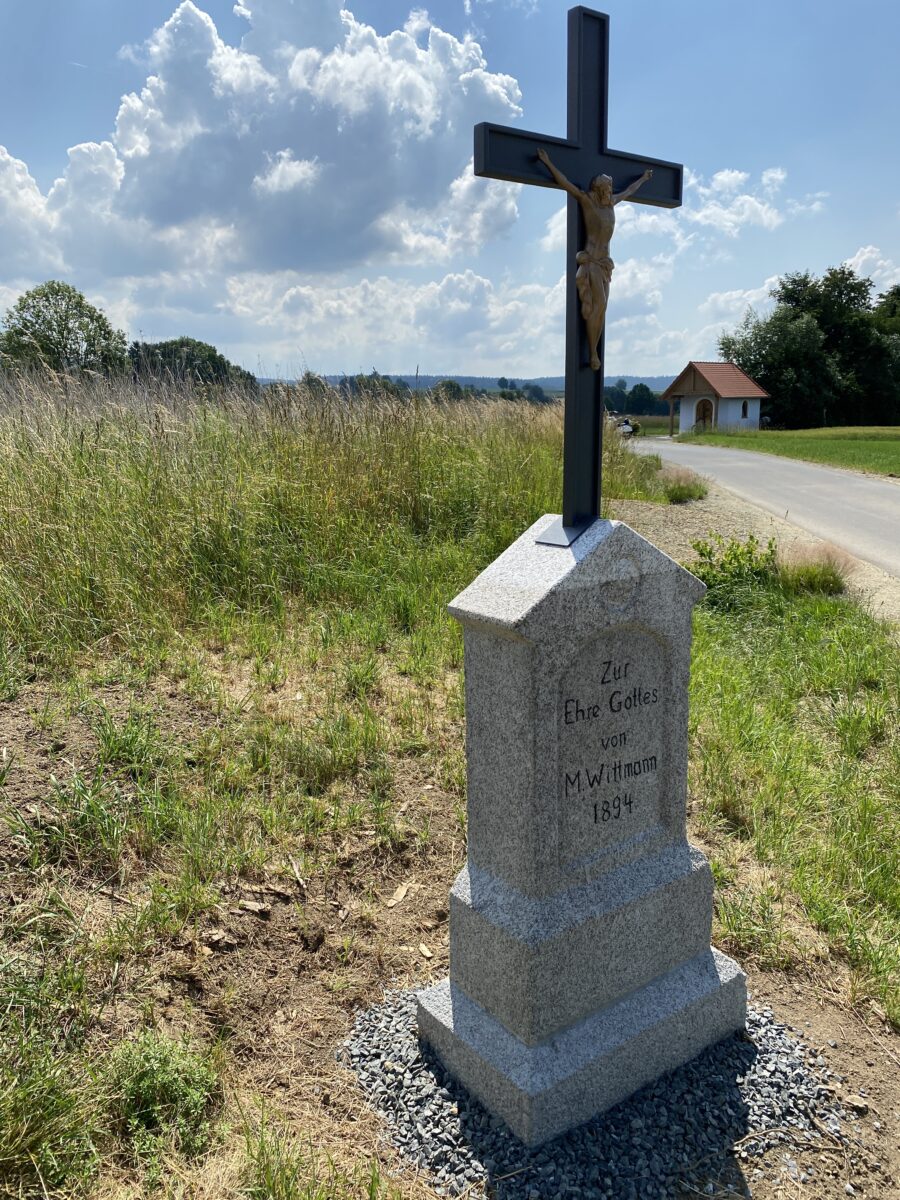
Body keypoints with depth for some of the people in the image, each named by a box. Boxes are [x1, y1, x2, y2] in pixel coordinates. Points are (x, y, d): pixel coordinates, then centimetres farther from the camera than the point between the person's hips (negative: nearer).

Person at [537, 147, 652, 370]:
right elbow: (565, 183, -11)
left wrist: (643, 178, 50)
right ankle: (592, 352, -14)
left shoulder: (610, 202, 15)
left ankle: (594, 351, -1)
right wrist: (548, 162, -19)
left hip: (604, 262, 7)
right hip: (590, 260, -7)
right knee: (598, 304, -19)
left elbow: (628, 191, 35)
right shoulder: (587, 200, -3)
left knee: (601, 307, -2)